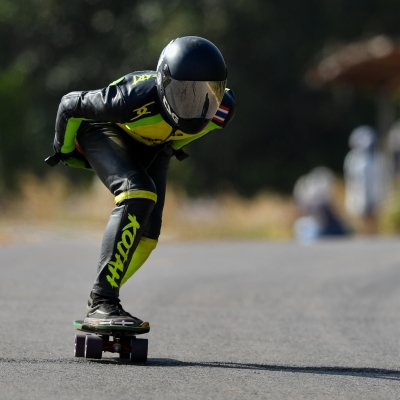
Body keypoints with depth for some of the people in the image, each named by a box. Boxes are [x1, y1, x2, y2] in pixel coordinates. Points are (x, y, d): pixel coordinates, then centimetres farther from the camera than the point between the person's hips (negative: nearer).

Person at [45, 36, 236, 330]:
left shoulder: (222, 110, -28)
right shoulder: (137, 99, -42)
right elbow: (71, 105, -24)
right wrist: (65, 149, -6)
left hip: (153, 147, 6)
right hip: (105, 131, -6)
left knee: (146, 234, -4)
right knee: (138, 195, -31)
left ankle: (101, 305, 16)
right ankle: (102, 301, -31)